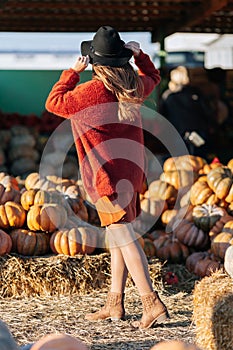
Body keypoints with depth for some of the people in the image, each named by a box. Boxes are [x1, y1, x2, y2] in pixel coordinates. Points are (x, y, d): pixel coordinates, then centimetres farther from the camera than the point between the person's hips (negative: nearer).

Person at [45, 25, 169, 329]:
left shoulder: (91, 91, -17)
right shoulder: (135, 87, 4)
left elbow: (54, 103, -3)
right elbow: (152, 78, 28)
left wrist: (73, 72, 3)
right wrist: (140, 54, 22)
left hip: (107, 175, -8)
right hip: (130, 172, 8)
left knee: (123, 236, -9)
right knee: (117, 237, 13)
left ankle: (152, 303, -14)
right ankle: (114, 304, 20)